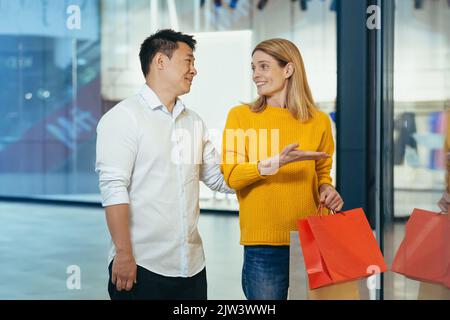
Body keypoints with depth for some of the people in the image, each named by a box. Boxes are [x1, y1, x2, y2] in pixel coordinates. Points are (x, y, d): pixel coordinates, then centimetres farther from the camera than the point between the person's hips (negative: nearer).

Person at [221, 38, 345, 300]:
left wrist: (326, 189, -5)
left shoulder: (318, 121, 6)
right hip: (263, 243, -2)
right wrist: (274, 163, -21)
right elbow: (231, 176, -7)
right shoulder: (240, 116, 1)